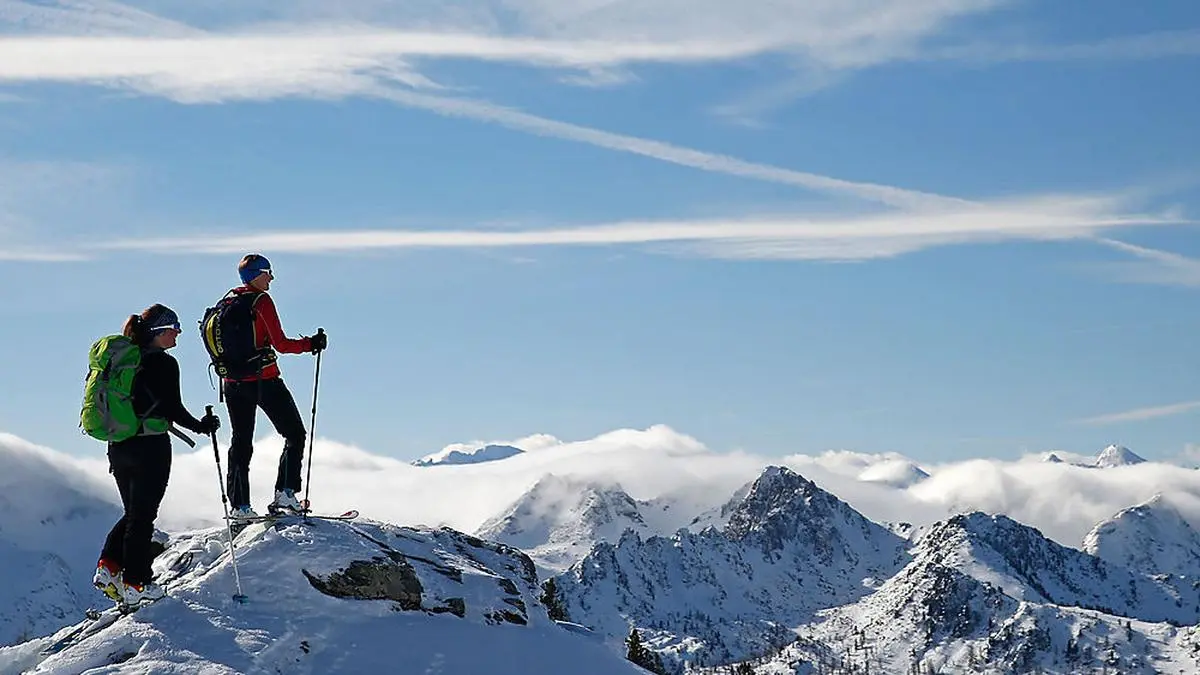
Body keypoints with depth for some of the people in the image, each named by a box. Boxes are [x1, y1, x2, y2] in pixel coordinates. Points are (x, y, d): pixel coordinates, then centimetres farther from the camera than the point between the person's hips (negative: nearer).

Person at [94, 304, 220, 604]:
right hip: (150, 447, -7)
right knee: (143, 515, 2)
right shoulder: (164, 363, -13)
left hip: (118, 447, 7)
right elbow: (173, 409, -16)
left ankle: (108, 566, 7)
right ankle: (135, 583, 5)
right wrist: (202, 426, -1)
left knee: (133, 512, 20)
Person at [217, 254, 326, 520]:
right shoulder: (261, 301, -11)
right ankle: (285, 493, -8)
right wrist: (311, 344, -4)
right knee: (294, 434, 4)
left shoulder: (228, 301, 9)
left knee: (240, 442, 13)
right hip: (263, 380, -7)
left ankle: (239, 505, 10)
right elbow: (281, 344, -15)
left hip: (233, 382, 7)